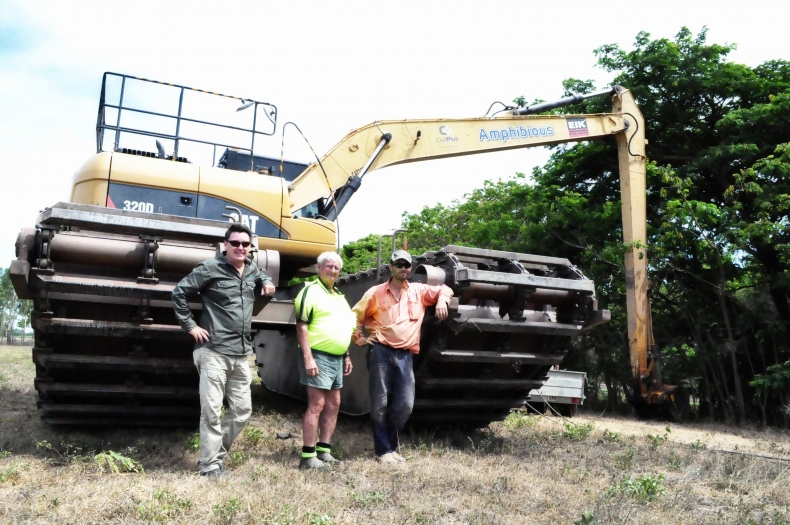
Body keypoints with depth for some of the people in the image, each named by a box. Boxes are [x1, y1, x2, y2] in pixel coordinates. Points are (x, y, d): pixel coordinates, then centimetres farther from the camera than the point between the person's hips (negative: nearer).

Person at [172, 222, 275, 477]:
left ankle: (216, 454, 27)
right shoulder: (210, 268, -7)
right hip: (214, 352, -6)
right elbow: (179, 293, -4)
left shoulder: (252, 269, 12)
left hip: (241, 355, 7)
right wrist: (190, 325, -7)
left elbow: (262, 276, 36)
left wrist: (267, 283, 12)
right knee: (212, 411, -3)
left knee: (242, 410, 10)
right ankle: (210, 466, 8)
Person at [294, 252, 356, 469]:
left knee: (333, 405, 10)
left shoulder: (339, 296, 19)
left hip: (337, 359, 9)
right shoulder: (311, 291, -8)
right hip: (319, 356, -9)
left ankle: (324, 451, 18)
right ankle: (308, 456, -3)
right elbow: (301, 326, -14)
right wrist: (308, 357, -21)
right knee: (316, 405, -8)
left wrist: (346, 356, 19)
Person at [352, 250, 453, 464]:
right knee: (380, 404, 1)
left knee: (405, 404, 2)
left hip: (405, 355, 3)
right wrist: (359, 338, 2)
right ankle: (383, 450, 13)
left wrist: (441, 301, 0)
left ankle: (391, 446, 21)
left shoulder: (419, 291, 12)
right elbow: (355, 316, 9)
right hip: (381, 352, -3)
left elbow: (445, 290, 20)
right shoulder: (376, 292, 5)